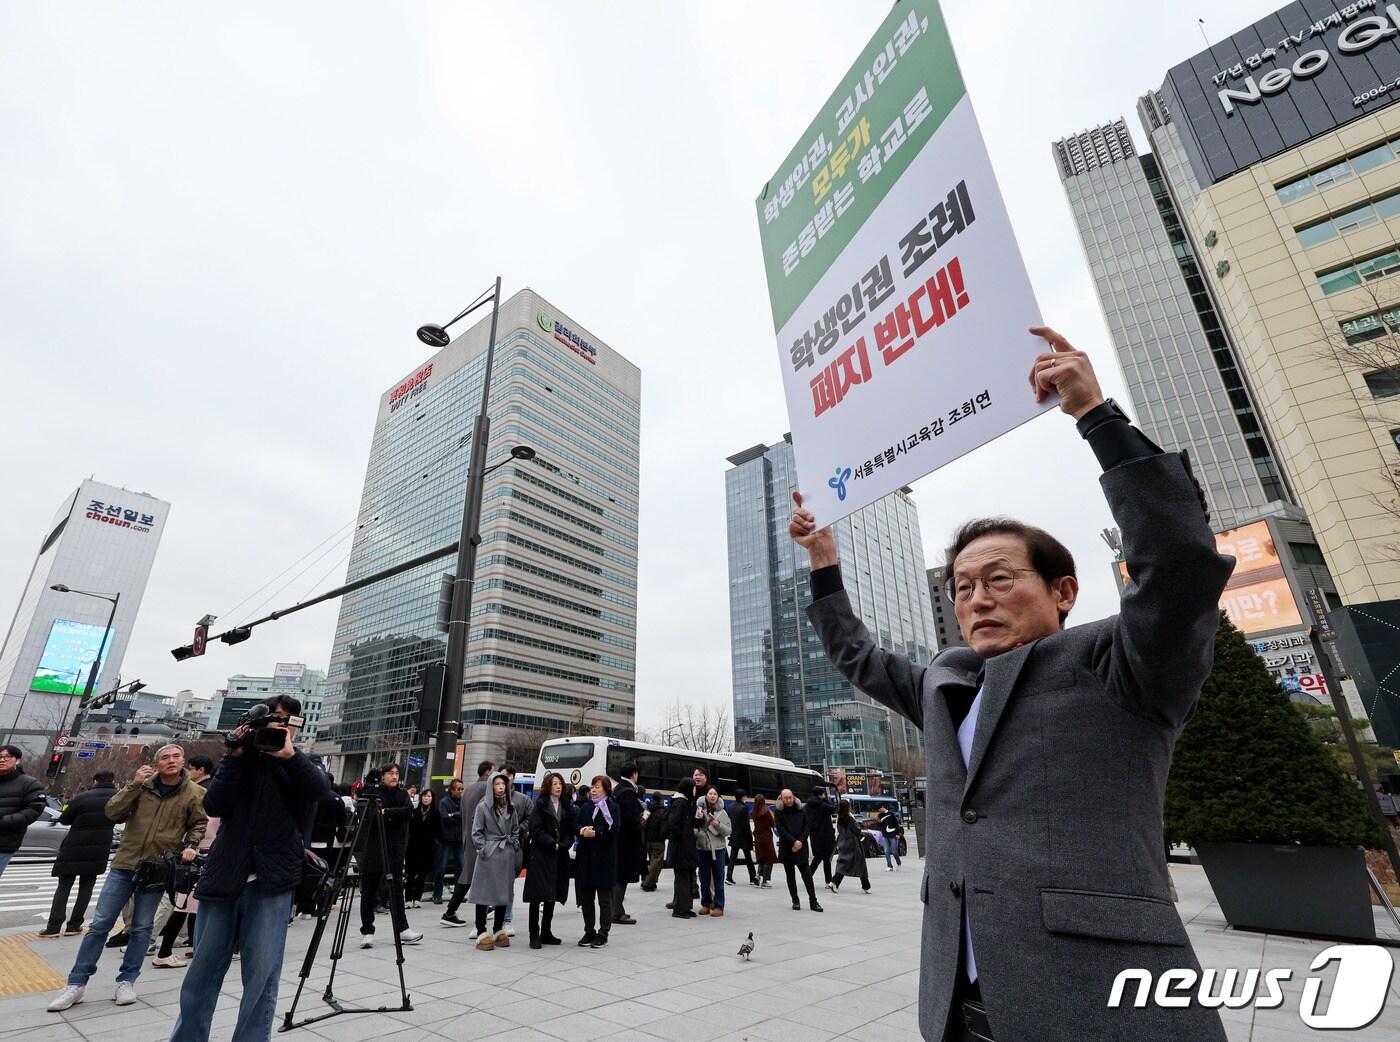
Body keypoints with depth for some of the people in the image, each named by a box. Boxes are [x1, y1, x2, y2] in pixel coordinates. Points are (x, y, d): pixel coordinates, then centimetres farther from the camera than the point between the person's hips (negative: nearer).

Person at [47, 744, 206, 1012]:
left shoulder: (194, 793, -5)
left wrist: (191, 845, -14)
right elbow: (112, 813, -7)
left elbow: (199, 824, 3)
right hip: (124, 863, 1)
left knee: (141, 928, 8)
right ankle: (76, 983, 19)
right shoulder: (142, 784, -1)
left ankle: (127, 981, 21)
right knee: (100, 924, 4)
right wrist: (134, 784, -17)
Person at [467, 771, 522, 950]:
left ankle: (499, 931, 20)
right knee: (484, 893, -1)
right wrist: (484, 849, -12)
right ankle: (482, 934, 7)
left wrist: (514, 848, 7)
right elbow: (476, 832, -4)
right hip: (489, 856, -4)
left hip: (507, 856, 5)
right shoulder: (483, 807, -4)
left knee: (503, 893, 9)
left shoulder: (511, 807, 10)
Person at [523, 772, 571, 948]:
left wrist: (562, 846, -10)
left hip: (559, 857, 5)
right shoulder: (539, 805, -4)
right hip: (540, 855, -5)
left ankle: (546, 932, 21)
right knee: (537, 896, -3)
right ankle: (534, 935, 5)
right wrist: (553, 844, -15)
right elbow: (536, 830, -11)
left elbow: (570, 831, 7)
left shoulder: (566, 806, 10)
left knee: (553, 895, 10)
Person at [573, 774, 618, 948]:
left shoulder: (612, 807, -5)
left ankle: (603, 934, 16)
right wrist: (582, 831, -13)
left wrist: (594, 833, -18)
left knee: (604, 899, 5)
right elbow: (576, 826, 8)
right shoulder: (586, 808, 12)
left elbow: (613, 830, -17)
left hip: (604, 859, -5)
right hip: (586, 858, 5)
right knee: (586, 898, 12)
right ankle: (589, 932, 26)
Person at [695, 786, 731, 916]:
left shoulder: (722, 813, 0)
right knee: (704, 878, 11)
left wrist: (718, 825, -18)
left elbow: (728, 831, -2)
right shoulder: (699, 810, -3)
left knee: (718, 878, 2)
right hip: (702, 848, 1)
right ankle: (706, 904, 24)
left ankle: (718, 906, 10)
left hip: (718, 848, -1)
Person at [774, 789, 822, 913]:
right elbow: (781, 830, -9)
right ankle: (795, 901, 17)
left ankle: (813, 901, 1)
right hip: (786, 849, 0)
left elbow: (807, 828, 2)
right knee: (790, 876, 7)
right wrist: (794, 841, -17)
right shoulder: (779, 813, 0)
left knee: (807, 874, -4)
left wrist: (800, 841, -11)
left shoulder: (801, 811, 6)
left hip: (801, 848, 0)